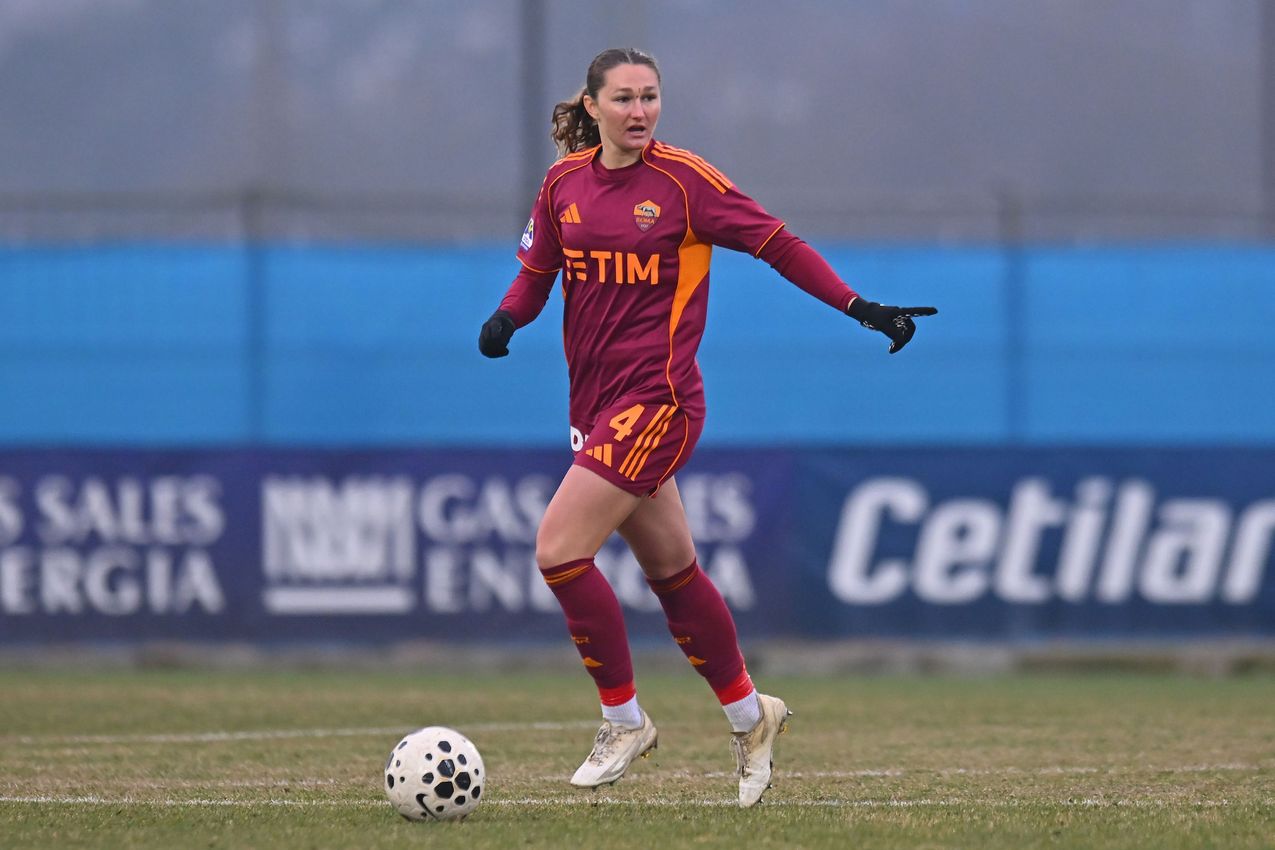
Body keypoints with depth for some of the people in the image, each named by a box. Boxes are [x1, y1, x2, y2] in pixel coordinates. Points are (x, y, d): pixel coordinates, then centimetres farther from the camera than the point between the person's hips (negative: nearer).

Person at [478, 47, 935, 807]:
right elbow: (537, 270, 17)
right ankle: (750, 715, 31)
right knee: (673, 572, 14)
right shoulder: (564, 183, 6)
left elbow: (777, 243, -5)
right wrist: (508, 317, -5)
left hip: (656, 401, -6)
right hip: (597, 402, 6)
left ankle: (625, 720, -1)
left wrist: (860, 307, -11)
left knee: (559, 549, -16)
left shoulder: (684, 180, -9)